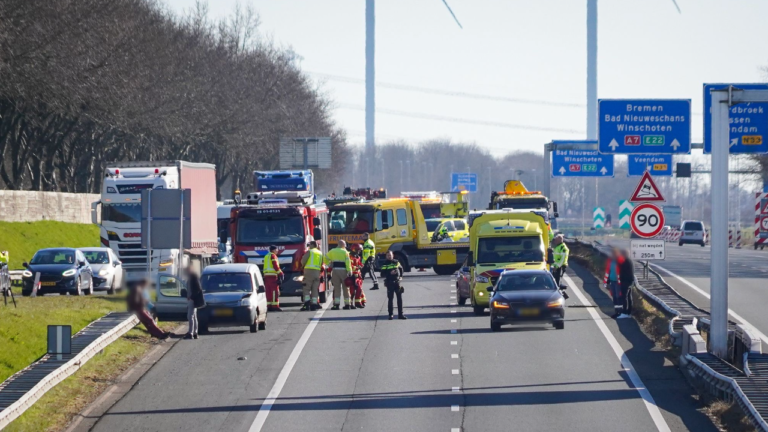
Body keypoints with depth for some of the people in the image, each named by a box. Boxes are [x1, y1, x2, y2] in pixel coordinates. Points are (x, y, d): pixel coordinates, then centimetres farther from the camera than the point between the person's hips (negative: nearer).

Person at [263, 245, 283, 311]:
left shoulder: (266, 256, 22)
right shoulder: (273, 256, -5)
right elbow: (275, 266, -14)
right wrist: (280, 273, -11)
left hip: (266, 275, 9)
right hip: (273, 275, -9)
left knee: (268, 291, 9)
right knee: (275, 291, -10)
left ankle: (269, 306, 7)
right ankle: (275, 306, -15)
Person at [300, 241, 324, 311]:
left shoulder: (309, 251, -1)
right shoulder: (320, 253, 16)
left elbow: (303, 260, -5)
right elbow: (321, 264, 16)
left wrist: (303, 266, 16)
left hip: (309, 271, -5)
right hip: (317, 272, 5)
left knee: (306, 288, -4)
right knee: (315, 289, 6)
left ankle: (307, 303, -17)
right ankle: (314, 304, 2)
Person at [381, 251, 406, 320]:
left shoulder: (396, 262, 8)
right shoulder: (384, 264, -1)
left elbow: (401, 268, 26)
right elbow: (382, 275, -7)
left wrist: (401, 276, 13)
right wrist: (390, 273, -20)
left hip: (397, 282, 3)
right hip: (389, 283, -3)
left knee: (400, 299, 1)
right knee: (390, 299, 0)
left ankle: (400, 314, 5)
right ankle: (391, 314, 8)